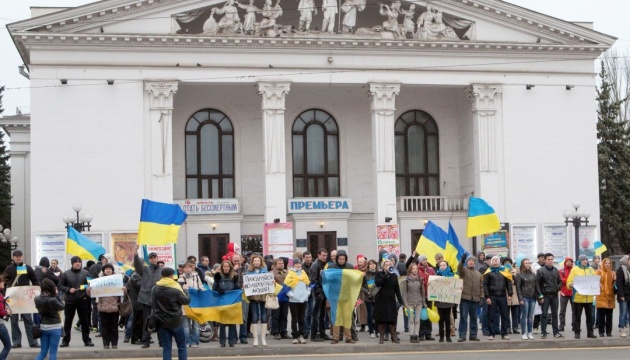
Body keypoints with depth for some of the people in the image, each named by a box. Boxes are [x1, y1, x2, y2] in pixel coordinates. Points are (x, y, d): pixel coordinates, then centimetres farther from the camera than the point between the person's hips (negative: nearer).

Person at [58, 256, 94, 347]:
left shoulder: (85, 273, 5)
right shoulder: (66, 274, 1)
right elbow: (60, 286, 1)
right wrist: (68, 290, -14)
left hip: (82, 300, 1)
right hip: (69, 301, -1)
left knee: (85, 321, 5)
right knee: (68, 322, 5)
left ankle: (87, 340, 12)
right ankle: (65, 340, 12)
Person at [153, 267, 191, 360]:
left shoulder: (154, 289, -1)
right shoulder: (176, 289, -14)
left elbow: (152, 305, 9)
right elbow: (186, 301, -2)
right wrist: (185, 290, 14)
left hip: (161, 322, 3)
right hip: (175, 321, -3)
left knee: (166, 347, 5)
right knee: (182, 346, 9)